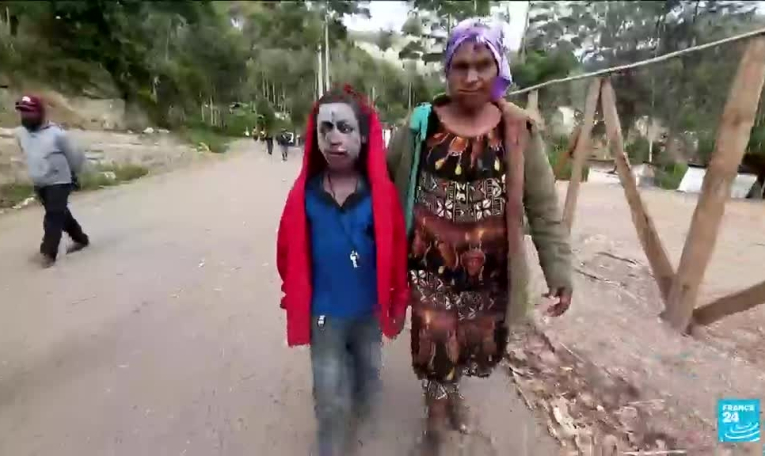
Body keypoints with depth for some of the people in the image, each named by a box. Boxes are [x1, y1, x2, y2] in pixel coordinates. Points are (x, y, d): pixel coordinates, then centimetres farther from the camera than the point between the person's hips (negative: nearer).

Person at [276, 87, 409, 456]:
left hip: (369, 309, 2)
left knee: (368, 374, 28)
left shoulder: (381, 192, -16)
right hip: (324, 312, -1)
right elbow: (291, 252, -5)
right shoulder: (304, 194, -15)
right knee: (329, 398, 13)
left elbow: (397, 250, -9)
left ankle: (362, 409, 63)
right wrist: (294, 297, 4)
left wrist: (399, 301, -1)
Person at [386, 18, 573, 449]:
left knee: (480, 343, 20)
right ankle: (438, 401, 45)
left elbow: (543, 206, -2)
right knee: (435, 344, 9)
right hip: (431, 264, -1)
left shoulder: (519, 130, -5)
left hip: (490, 269, 2)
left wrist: (560, 270, -5)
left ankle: (454, 390, 56)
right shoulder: (421, 125, -6)